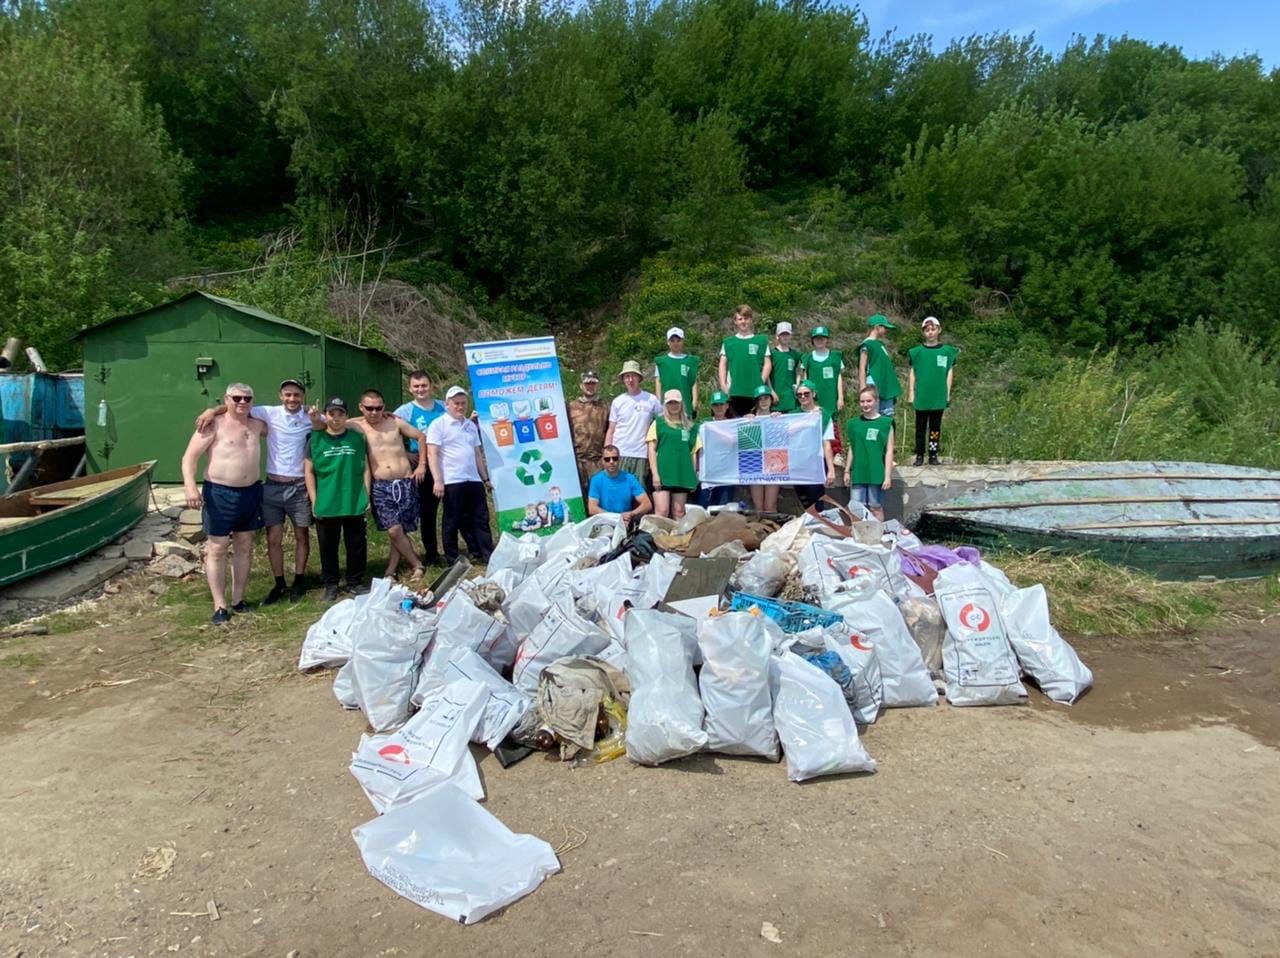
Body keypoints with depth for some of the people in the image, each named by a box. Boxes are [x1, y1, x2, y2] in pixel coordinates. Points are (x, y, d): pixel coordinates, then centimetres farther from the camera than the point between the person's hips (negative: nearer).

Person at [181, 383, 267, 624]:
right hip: (220, 493, -6)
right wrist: (190, 486, -24)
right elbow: (190, 456, -10)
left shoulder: (257, 425, 8)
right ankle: (220, 606, 5)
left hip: (251, 492, 6)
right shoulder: (214, 425, -7)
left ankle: (238, 599, 22)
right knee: (217, 549, 0)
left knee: (244, 547, 11)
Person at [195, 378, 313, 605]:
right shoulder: (270, 414, -2)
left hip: (299, 487, -1)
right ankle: (279, 584, 20)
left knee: (301, 535, 10)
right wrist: (213, 411, -19)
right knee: (273, 538, 6)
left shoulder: (311, 417, -2)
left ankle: (299, 581, 24)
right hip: (273, 486, 1)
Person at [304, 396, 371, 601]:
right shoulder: (316, 439, 2)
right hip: (326, 506, 0)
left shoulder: (357, 438, 5)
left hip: (355, 504, 1)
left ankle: (355, 582, 21)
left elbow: (366, 468, 8)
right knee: (328, 547, 8)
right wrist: (314, 501, -1)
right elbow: (309, 471, 4)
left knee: (357, 546, 7)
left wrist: (366, 496, 2)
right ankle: (330, 584, 21)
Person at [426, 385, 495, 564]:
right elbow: (433, 454, -9)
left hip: (474, 480, 6)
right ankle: (453, 560, 11)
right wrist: (438, 480, -18)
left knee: (480, 519, 7)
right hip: (452, 482, -6)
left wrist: (486, 478, 19)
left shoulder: (471, 426, 17)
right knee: (452, 522, 2)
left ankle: (488, 556, 13)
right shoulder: (438, 425, -2)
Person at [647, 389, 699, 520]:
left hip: (683, 474, 3)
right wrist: (655, 474, -9)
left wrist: (694, 476, 9)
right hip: (663, 473, -3)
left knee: (679, 512, 8)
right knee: (662, 511, -10)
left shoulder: (690, 427, 13)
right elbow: (651, 449, -1)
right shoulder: (659, 423, 5)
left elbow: (693, 452, 15)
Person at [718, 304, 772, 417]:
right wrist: (723, 385, -1)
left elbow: (767, 364, 6)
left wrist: (761, 382, -5)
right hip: (735, 391, 1)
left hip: (756, 392, -1)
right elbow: (723, 365, 11)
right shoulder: (728, 342, 14)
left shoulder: (761, 341, 11)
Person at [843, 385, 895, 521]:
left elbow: (889, 451, -3)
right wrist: (847, 471, 13)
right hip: (858, 474, 3)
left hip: (877, 474, -3)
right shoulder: (854, 423, 7)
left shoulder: (885, 423, -2)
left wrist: (887, 475, -7)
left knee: (876, 508, 6)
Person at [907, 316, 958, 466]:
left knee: (935, 427, 6)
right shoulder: (916, 352, 3)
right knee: (920, 427, 3)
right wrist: (911, 394, 1)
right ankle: (919, 455, 9)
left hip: (938, 397, 1)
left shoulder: (946, 351, 5)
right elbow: (912, 374, 5)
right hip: (921, 397, -1)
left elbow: (949, 373, 9)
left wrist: (948, 393, 5)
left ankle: (933, 455, 13)